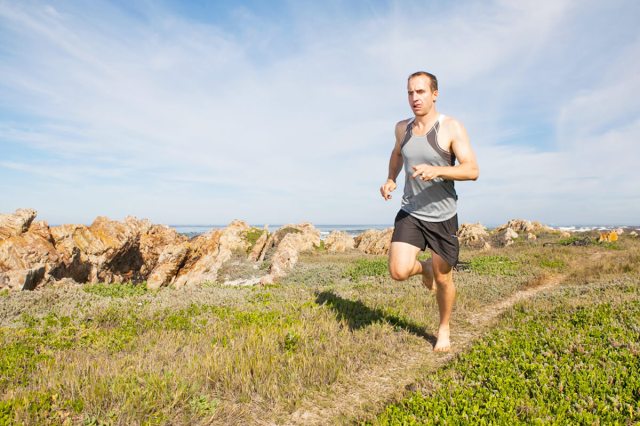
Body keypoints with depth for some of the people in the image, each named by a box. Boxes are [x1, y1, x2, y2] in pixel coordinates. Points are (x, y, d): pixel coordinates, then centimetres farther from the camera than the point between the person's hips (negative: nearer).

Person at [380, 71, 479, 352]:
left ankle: (444, 329, 37)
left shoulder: (451, 127, -11)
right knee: (399, 272, -15)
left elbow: (472, 170, -17)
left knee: (443, 279, 9)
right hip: (410, 213, 3)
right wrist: (390, 179, 7)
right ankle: (425, 268, 23)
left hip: (443, 216, -2)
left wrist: (436, 170, -34)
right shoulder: (402, 128, 3)